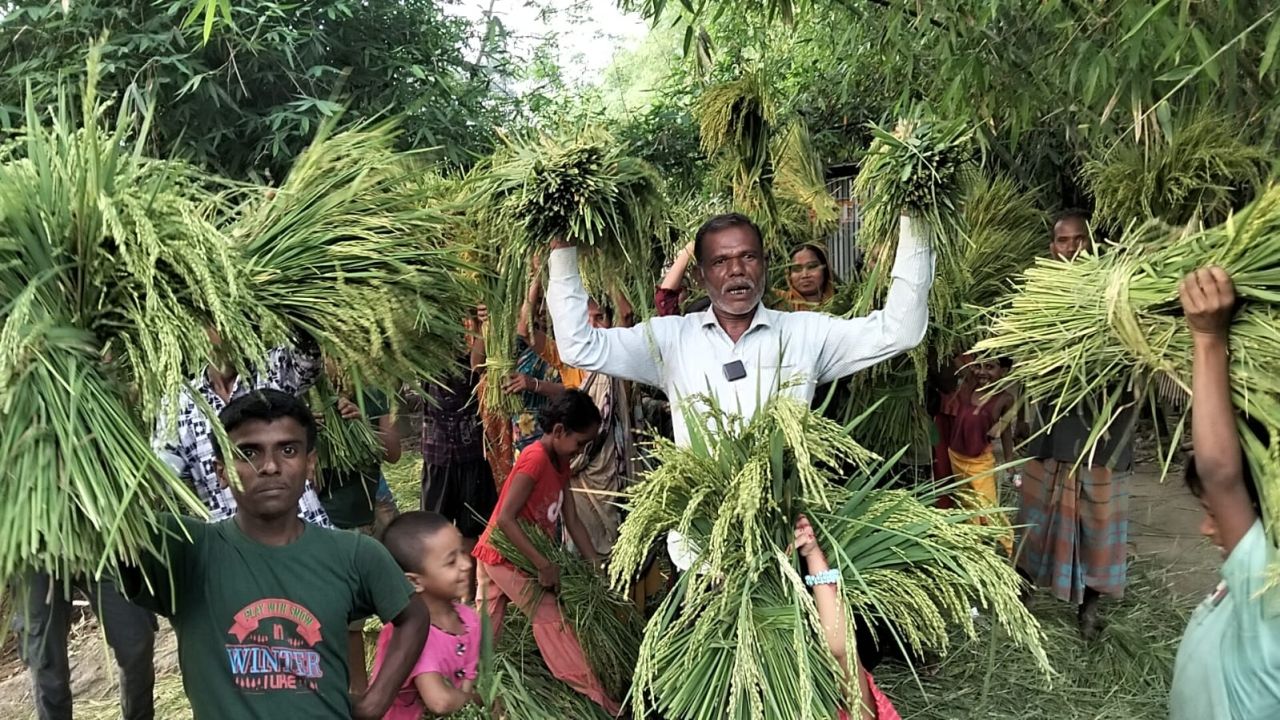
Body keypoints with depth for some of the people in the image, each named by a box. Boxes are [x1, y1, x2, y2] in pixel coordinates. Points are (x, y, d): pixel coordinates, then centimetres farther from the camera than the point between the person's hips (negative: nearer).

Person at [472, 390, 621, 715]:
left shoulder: (561, 463, 4)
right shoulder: (535, 459, -25)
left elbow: (572, 521, 4)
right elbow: (505, 519, -30)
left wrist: (597, 566, 0)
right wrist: (544, 565, -29)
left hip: (508, 555, 9)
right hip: (504, 554, -9)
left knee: (486, 625, 13)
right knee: (550, 615, -7)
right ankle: (593, 693, -3)